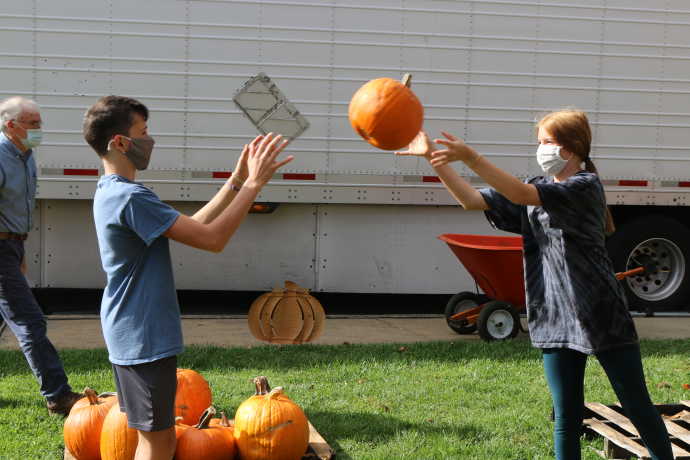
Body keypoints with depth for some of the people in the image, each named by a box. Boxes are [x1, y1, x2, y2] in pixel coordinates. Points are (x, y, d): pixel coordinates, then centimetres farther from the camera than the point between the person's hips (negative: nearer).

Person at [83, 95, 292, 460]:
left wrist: (237, 180, 9)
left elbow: (192, 225, 13)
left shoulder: (110, 192, 10)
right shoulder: (131, 197, -23)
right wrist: (254, 183, -17)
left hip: (133, 334, 10)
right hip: (144, 338, -10)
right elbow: (212, 239, -23)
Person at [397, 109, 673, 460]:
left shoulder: (586, 185, -11)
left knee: (637, 408, 5)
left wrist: (469, 157, -32)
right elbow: (472, 200, 3)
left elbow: (520, 195, -25)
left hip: (600, 315, -5)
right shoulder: (537, 189, 10)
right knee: (566, 417, 8)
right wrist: (432, 158, -6)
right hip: (554, 318, 6)